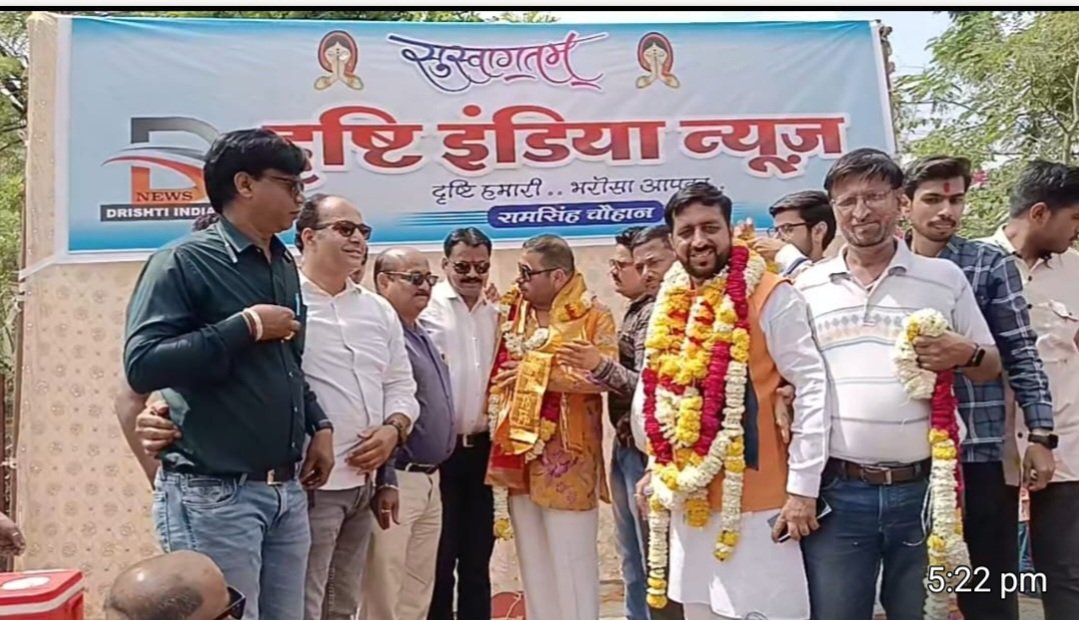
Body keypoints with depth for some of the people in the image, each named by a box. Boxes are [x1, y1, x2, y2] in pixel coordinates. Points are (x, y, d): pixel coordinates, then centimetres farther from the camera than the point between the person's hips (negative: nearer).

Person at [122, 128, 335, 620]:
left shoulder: (284, 266, 13)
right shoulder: (183, 262, -9)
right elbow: (142, 366, -20)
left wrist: (318, 424, 10)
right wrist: (245, 326, -17)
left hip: (286, 490, 7)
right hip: (214, 494, -7)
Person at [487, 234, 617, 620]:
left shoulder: (593, 316, -7)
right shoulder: (513, 313, 11)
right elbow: (499, 372, 19)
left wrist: (536, 370, -15)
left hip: (565, 458, -6)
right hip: (518, 453, 6)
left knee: (571, 557, 3)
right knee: (532, 559, 16)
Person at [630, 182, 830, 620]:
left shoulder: (770, 297, -10)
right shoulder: (669, 305, 9)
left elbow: (812, 387, -12)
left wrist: (803, 487, -14)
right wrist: (657, 465, 17)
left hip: (756, 503, -6)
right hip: (688, 502, 7)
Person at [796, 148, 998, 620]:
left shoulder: (945, 278, 4)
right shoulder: (806, 287, 5)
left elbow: (990, 369, 10)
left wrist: (966, 355, -12)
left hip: (923, 488, 0)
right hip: (835, 490, 0)